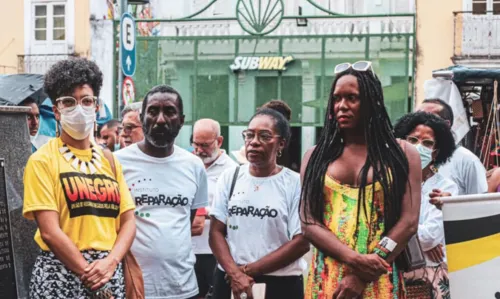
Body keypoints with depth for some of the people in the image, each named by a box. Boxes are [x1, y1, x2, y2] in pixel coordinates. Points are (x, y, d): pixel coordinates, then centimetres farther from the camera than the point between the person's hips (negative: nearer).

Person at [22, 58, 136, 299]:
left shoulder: (110, 161, 12)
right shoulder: (43, 160, -3)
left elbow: (128, 221, 7)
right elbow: (49, 231, -11)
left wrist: (110, 263, -10)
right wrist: (89, 273, -13)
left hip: (109, 273, 4)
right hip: (61, 274, -4)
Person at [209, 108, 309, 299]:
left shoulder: (296, 184, -4)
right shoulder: (229, 178, 4)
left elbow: (301, 242, -9)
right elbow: (216, 232, 2)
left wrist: (250, 270, -11)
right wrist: (235, 274, -13)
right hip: (229, 281, 2)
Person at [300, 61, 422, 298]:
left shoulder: (402, 154, 4)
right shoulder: (316, 156, 9)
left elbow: (408, 222, -4)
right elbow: (308, 223, 1)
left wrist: (363, 275, -13)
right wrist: (354, 259, -14)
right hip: (327, 280, 2)